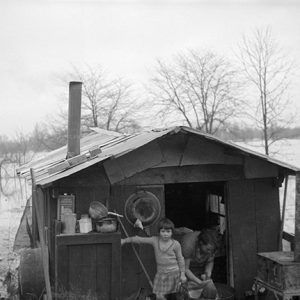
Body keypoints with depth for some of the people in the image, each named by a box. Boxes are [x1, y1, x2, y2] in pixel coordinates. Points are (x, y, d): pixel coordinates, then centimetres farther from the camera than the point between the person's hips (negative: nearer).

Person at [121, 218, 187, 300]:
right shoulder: (155, 240, -2)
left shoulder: (176, 244, -6)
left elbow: (180, 259, 2)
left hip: (173, 272, -3)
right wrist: (125, 240, 2)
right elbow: (140, 239, 1)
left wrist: (182, 274, 2)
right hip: (160, 272, 3)